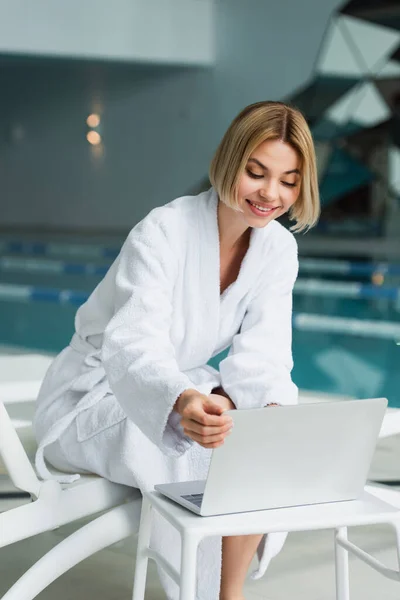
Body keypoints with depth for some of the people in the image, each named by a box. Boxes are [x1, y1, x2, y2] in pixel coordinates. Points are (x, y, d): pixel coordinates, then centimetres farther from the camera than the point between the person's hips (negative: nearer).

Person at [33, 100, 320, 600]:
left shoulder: (278, 248, -5)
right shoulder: (163, 232, -24)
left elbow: (261, 351, -13)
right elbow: (132, 350, -37)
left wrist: (273, 408, -35)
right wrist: (182, 402, -58)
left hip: (179, 388, 6)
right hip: (93, 398, -6)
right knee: (202, 459, -31)